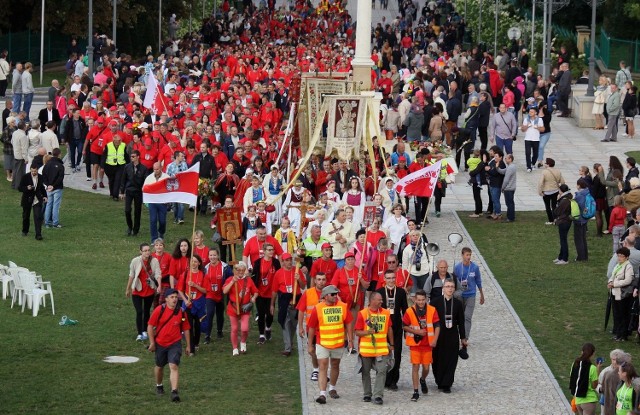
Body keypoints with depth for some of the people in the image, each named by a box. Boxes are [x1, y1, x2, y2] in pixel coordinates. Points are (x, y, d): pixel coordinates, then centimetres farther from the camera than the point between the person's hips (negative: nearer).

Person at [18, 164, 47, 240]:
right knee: (26, 216, 13)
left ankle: (38, 234, -11)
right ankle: (25, 231, 36)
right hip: (27, 200, -1)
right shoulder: (25, 177, -8)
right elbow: (19, 188, -9)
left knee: (38, 217, -10)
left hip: (37, 200, 1)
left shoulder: (40, 177, 4)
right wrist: (27, 188, -27)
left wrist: (44, 196, 9)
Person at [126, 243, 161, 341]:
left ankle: (145, 332, 29)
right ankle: (139, 334, -8)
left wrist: (159, 285, -33)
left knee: (147, 311, 15)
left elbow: (158, 274, -15)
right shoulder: (135, 261, -11)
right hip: (137, 291, -2)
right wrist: (128, 289, 7)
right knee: (139, 312, -11)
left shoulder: (154, 261, -10)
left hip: (150, 291, 2)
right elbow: (131, 276, -1)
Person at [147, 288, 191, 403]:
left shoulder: (181, 312, -4)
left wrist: (188, 346, 8)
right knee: (159, 366, 18)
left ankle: (174, 392, -21)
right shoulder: (159, 310, -10)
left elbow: (186, 329, 6)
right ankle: (159, 386, 43)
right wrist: (152, 343, -7)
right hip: (160, 343, 1)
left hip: (175, 343, -1)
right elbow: (150, 326, -4)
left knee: (174, 366, -16)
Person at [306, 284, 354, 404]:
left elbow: (348, 323, 6)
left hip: (338, 343, 3)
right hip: (322, 343, -3)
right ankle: (322, 394, -16)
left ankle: (332, 388, 37)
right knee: (323, 367, -11)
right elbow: (311, 327, -3)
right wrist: (310, 345, -1)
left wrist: (350, 340, 2)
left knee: (335, 366, 17)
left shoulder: (343, 306, -1)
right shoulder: (317, 308, -9)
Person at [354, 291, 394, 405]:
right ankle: (367, 394, 23)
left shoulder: (386, 313, 5)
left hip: (382, 349, 1)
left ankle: (378, 395, -8)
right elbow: (357, 332, -4)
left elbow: (389, 329, 16)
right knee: (366, 372, 9)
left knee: (381, 371, -10)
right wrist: (368, 332, -22)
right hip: (366, 349, -1)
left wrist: (391, 344, 17)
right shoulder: (362, 314, -5)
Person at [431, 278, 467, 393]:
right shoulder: (436, 302, -2)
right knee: (438, 360, 5)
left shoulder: (457, 303, 4)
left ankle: (446, 384, 3)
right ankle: (440, 382, 22)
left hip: (453, 336, 1)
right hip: (438, 336, -1)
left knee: (451, 361, -2)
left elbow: (461, 322, 7)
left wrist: (463, 338, 7)